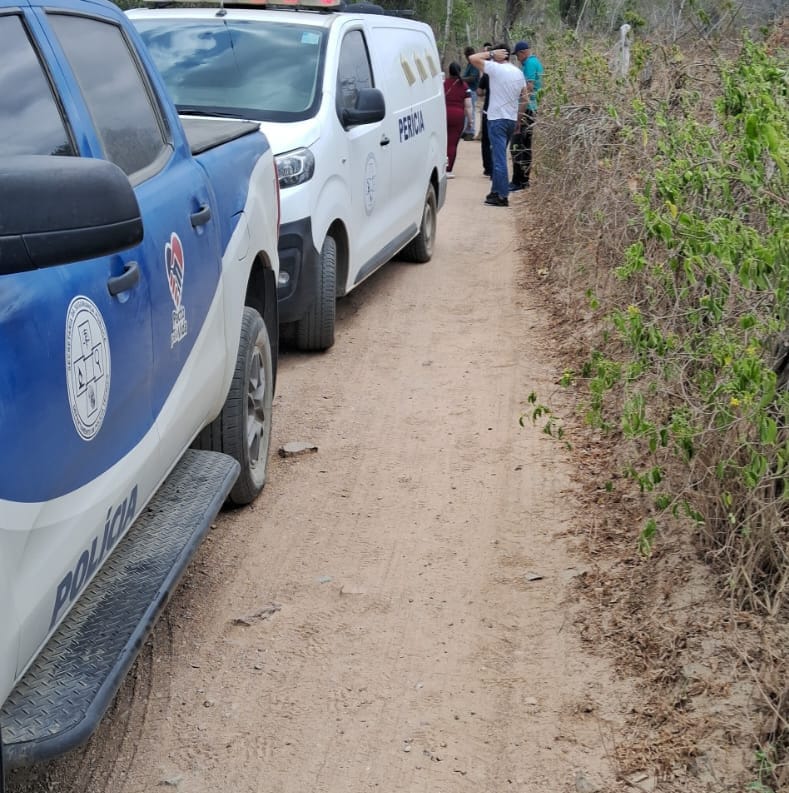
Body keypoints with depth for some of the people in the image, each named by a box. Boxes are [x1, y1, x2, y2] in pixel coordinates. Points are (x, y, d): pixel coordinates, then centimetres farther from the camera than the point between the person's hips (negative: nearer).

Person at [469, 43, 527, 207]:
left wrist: (491, 54, -4)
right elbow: (524, 98, 14)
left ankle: (502, 196, -8)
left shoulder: (496, 68, -11)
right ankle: (496, 191, 22)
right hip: (512, 119, 7)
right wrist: (518, 117, 21)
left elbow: (473, 58, -13)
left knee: (499, 158, -7)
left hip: (497, 119, -7)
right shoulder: (518, 72, 11)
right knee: (499, 156, 17)